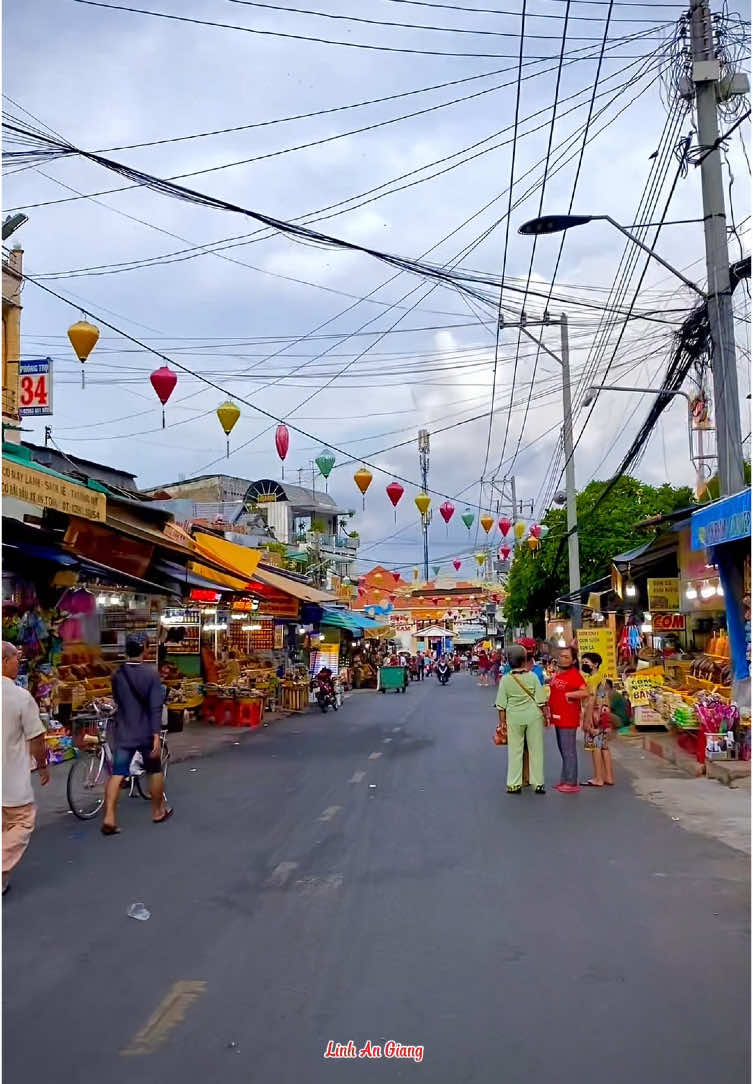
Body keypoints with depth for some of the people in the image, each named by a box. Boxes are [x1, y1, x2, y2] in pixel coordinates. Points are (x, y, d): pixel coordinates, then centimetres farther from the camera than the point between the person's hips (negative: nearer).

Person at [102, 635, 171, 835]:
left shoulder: (117, 674, 0)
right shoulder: (151, 673, -12)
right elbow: (155, 707, -17)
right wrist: (156, 736, -18)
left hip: (123, 734, 3)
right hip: (146, 734, -2)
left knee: (117, 775, 0)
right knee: (155, 771, 16)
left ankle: (109, 817, -11)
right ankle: (158, 811, 30)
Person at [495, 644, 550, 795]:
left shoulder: (505, 679, -6)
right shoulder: (532, 677, -6)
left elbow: (501, 704, -3)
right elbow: (540, 700, -3)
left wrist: (502, 721, 6)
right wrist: (544, 715, 10)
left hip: (514, 717, 0)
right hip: (533, 716, 0)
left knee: (514, 750, 9)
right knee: (536, 750, 8)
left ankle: (514, 784, 12)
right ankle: (538, 784, 13)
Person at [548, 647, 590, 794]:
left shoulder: (574, 674, -14)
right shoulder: (557, 674, 13)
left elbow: (586, 693, -26)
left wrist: (569, 694, -20)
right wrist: (550, 710, 20)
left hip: (569, 719, -9)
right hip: (558, 718, 9)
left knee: (569, 751, -5)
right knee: (563, 751, 17)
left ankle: (571, 783, 1)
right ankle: (564, 780, 27)